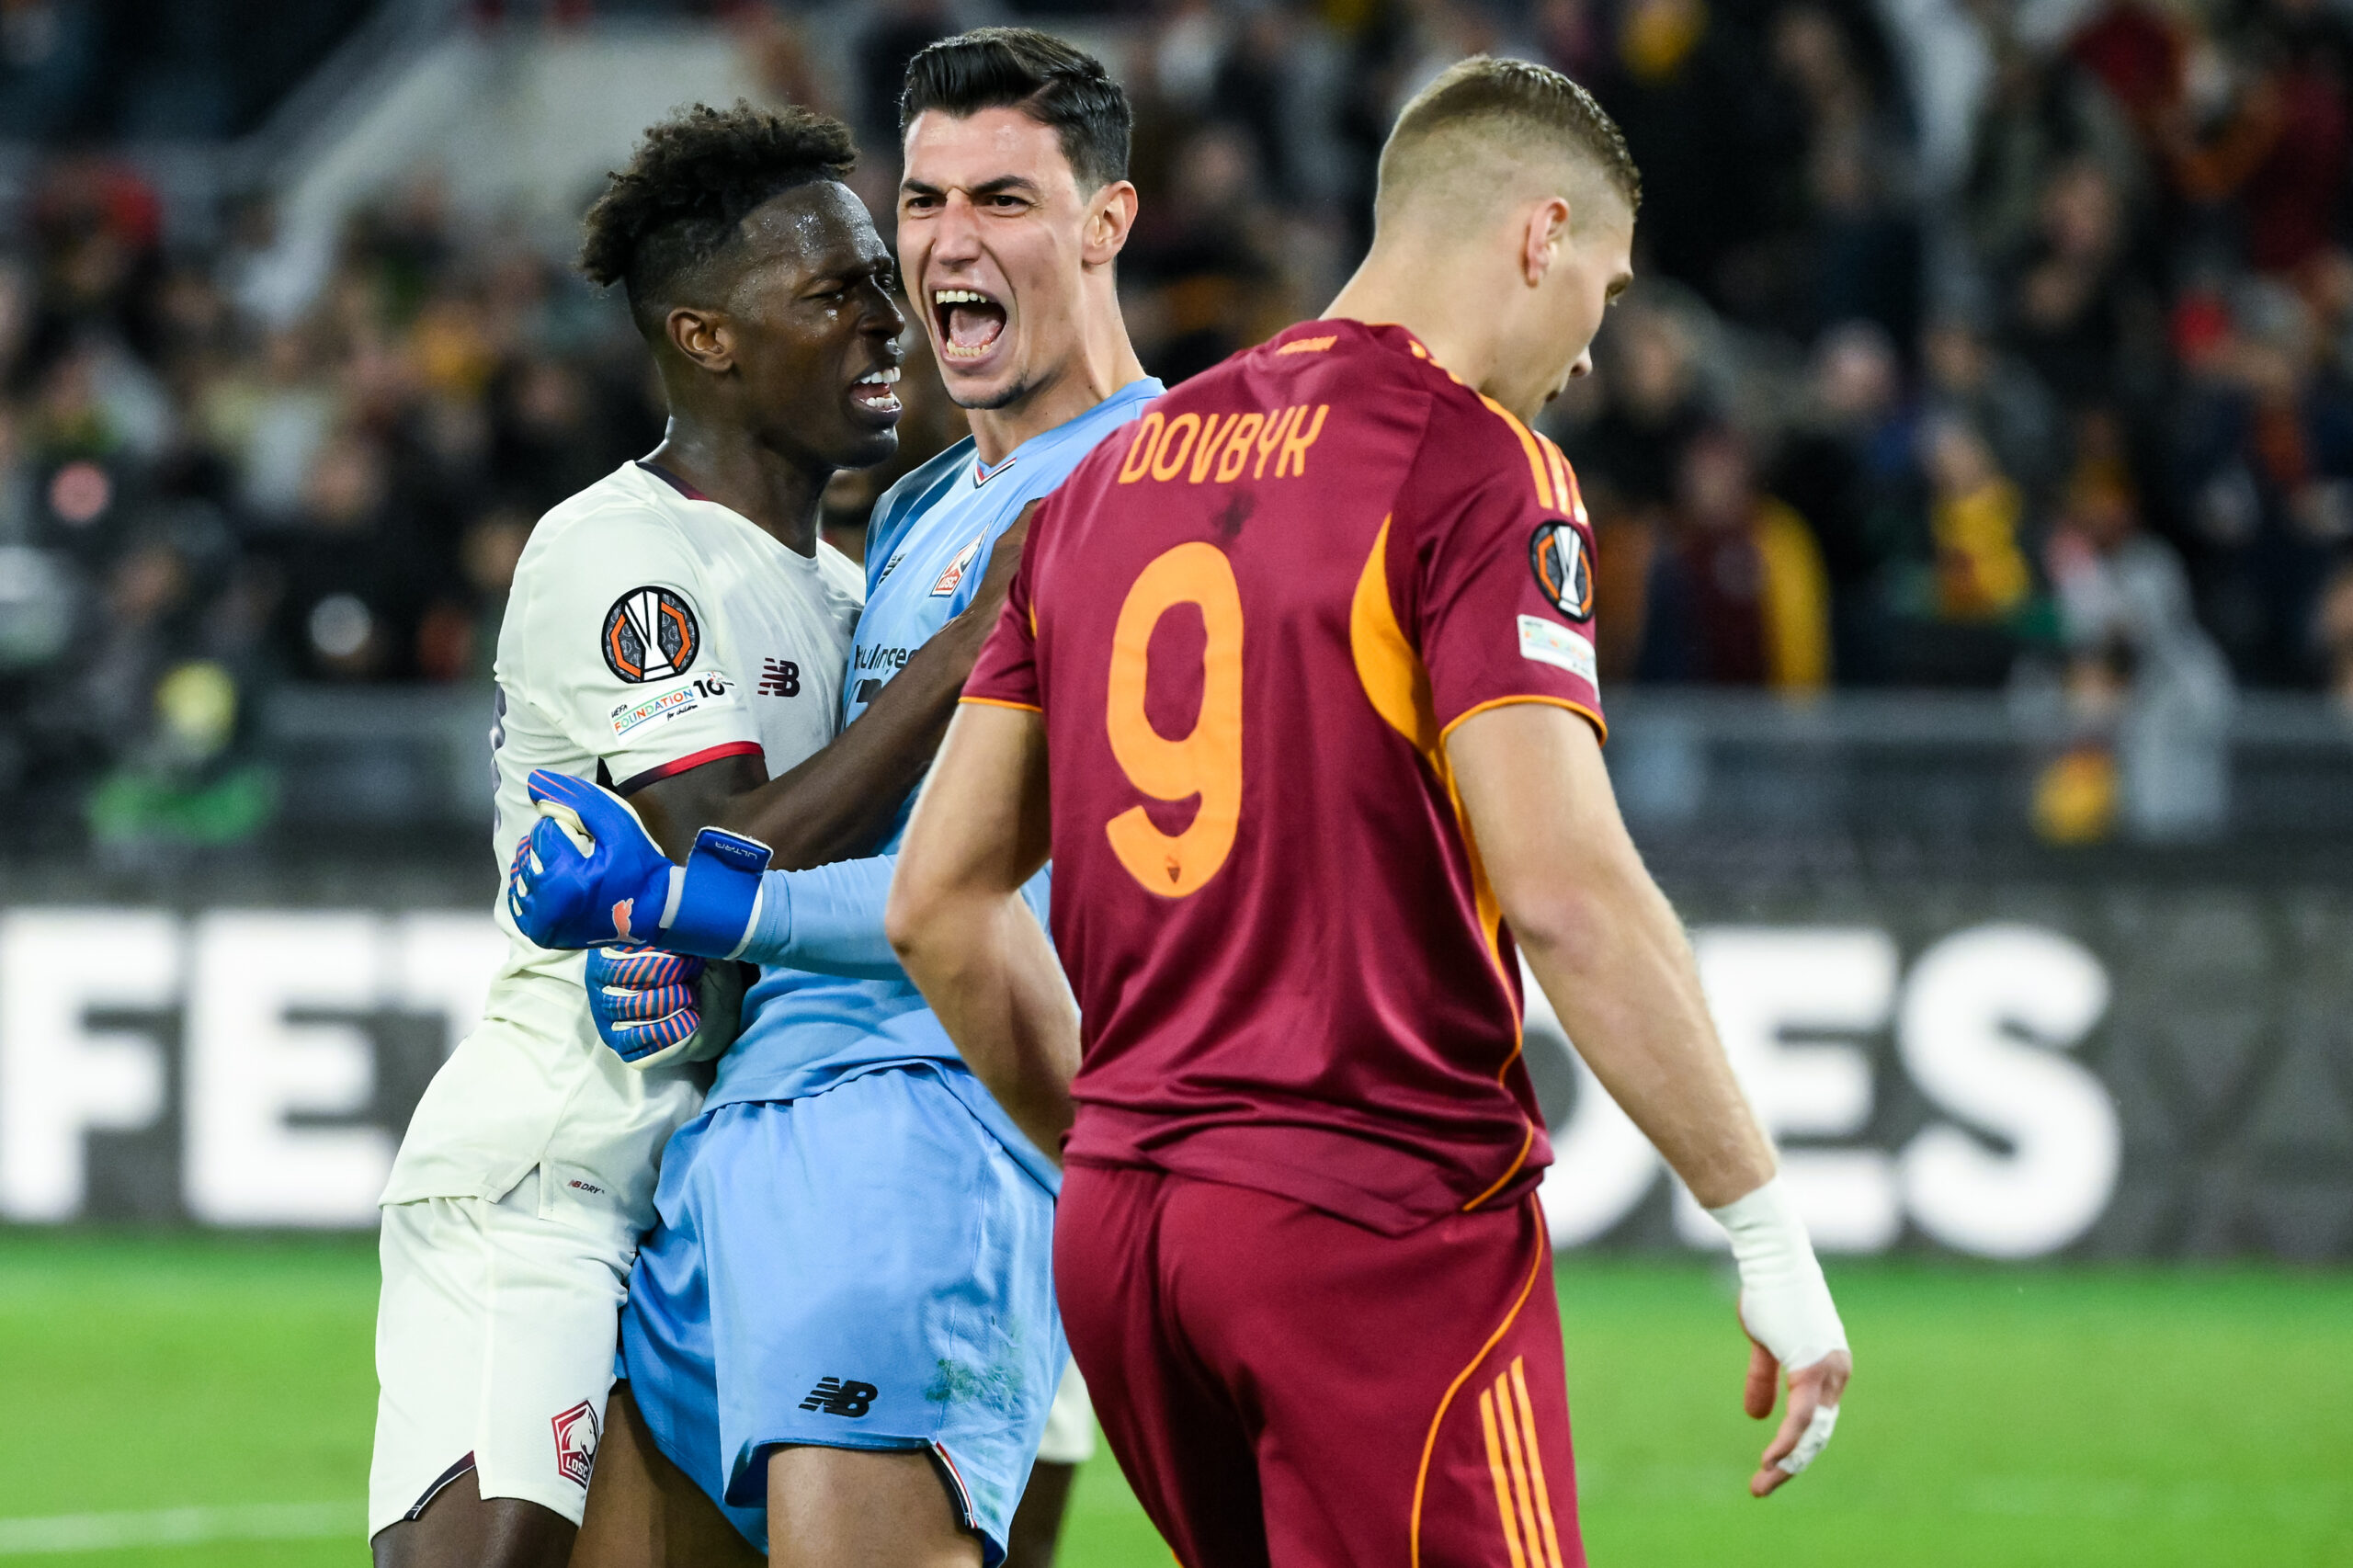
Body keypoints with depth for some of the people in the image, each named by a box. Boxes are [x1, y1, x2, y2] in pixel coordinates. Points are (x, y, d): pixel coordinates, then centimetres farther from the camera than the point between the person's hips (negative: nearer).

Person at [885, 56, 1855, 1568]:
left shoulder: (1114, 472, 13)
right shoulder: (1476, 465, -8)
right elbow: (1565, 892, -18)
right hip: (1388, 1219, -7)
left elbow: (941, 900, 15)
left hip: (1114, 1234, 7)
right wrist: (1770, 1232, -13)